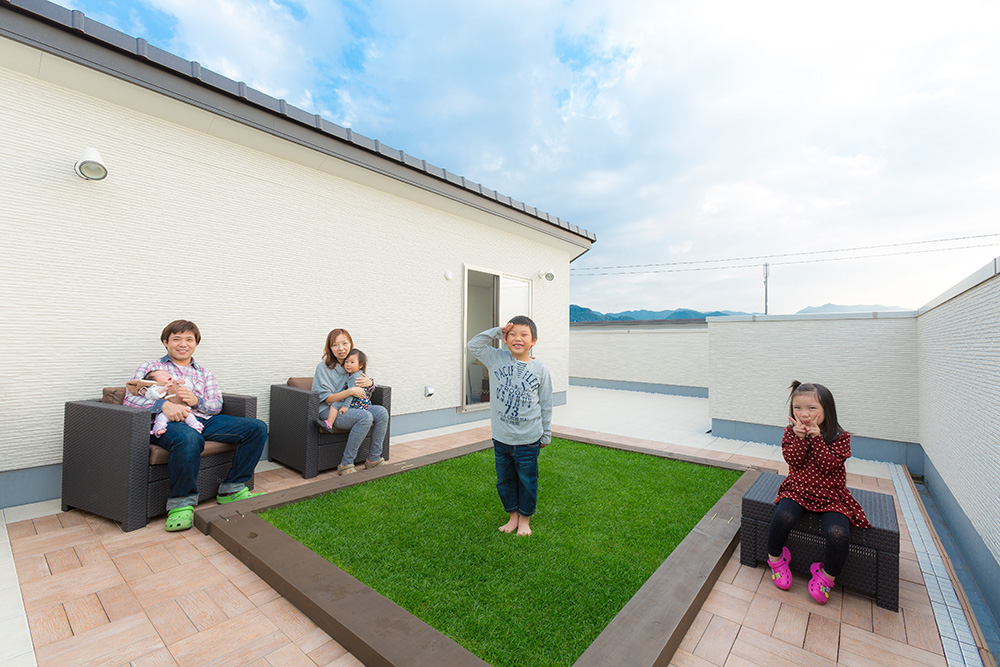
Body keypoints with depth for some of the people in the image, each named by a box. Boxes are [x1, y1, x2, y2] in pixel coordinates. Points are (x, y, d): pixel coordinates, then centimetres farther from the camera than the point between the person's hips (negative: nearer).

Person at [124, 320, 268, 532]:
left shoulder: (205, 373, 27)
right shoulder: (150, 368, 18)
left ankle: (231, 489, -8)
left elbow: (217, 405, 15)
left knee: (257, 427, -15)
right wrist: (164, 405, -19)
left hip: (204, 420, 5)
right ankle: (181, 502, -22)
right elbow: (130, 398, 1)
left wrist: (196, 400, -8)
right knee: (189, 438, -42)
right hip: (169, 422, -5)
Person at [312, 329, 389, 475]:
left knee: (381, 412, -17)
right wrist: (351, 391, -25)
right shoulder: (323, 367, -8)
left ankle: (373, 458, -5)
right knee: (366, 416, -31)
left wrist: (370, 383, -8)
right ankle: (346, 464, -20)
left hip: (348, 408, 6)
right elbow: (327, 398, -12)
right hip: (328, 411, -6)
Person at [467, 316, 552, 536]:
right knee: (504, 480, 17)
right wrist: (497, 331, -10)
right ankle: (513, 515, 39)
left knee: (527, 480, 13)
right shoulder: (496, 359, -2)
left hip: (528, 440, -2)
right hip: (501, 437, 2)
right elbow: (473, 345, -3)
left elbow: (546, 405, 2)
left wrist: (546, 435, 6)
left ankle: (524, 518, 36)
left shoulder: (540, 369, -5)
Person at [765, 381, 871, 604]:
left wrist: (816, 438, -24)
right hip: (798, 490, 1)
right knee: (783, 517, -28)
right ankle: (775, 558, 2)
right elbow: (794, 461, -10)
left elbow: (829, 466, -17)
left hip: (830, 496, 0)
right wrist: (800, 437, -23)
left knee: (838, 534, -26)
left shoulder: (840, 437, -5)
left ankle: (828, 575, 5)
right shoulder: (791, 432, 0)